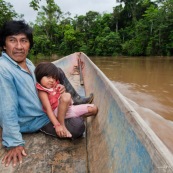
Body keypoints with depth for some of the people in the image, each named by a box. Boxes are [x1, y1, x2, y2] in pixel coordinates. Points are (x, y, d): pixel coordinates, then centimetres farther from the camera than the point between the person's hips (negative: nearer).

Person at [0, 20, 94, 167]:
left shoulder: (28, 62, -2)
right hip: (35, 121, -8)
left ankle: (77, 100, 18)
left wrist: (57, 88, -7)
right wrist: (14, 143, -26)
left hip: (46, 107, 9)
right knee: (78, 126, -21)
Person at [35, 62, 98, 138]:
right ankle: (62, 124, -27)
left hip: (68, 108, 8)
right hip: (57, 112, -8)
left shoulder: (55, 86, 11)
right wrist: (57, 125, -30)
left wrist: (63, 90, -1)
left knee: (93, 109, 5)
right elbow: (48, 109, -23)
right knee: (66, 96, -39)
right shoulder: (42, 92, -11)